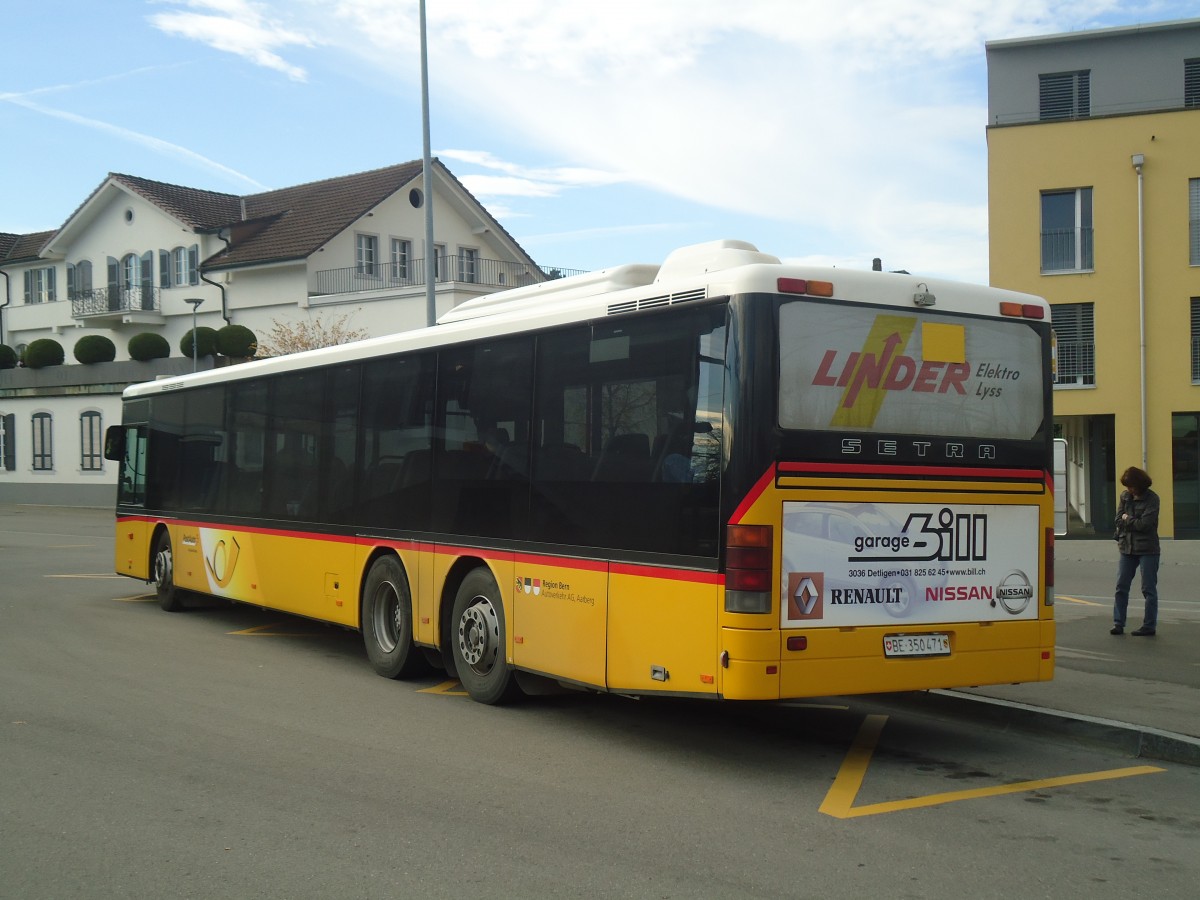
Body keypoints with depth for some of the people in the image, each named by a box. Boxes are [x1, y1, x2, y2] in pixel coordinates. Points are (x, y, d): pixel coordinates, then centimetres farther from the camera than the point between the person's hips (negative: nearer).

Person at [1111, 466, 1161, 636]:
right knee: (1121, 587, 4)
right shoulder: (1125, 496, 6)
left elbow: (1145, 523, -18)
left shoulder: (1152, 499, -9)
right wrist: (1135, 523, -10)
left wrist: (1127, 520, -6)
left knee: (1149, 589, 2)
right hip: (1127, 548, 5)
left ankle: (1149, 626, 8)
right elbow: (1118, 521, 3)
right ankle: (1118, 624, 9)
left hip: (1147, 550, -5)